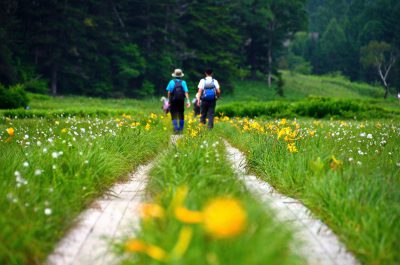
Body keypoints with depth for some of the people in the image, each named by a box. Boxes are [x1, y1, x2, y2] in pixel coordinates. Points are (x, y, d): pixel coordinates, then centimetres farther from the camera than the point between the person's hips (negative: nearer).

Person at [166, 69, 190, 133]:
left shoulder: (172, 82, -3)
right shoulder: (183, 82, -1)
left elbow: (169, 92, -4)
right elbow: (186, 92, -8)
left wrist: (169, 100, 7)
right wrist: (188, 101, -10)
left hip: (173, 101, -2)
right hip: (181, 101, 2)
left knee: (174, 116, 1)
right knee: (181, 116, 14)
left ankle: (176, 128, -13)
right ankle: (181, 129, 19)